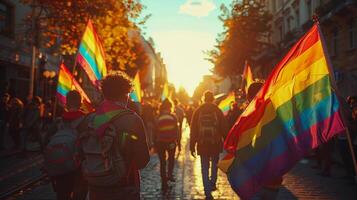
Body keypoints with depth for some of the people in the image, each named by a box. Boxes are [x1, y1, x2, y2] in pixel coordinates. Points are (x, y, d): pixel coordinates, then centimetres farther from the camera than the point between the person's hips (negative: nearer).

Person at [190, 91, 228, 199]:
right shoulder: (218, 111, -5)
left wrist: (192, 146, 4)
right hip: (216, 143, 0)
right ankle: (213, 184, 15)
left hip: (202, 144, 0)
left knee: (204, 168, 7)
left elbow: (193, 129, -1)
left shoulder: (198, 111, -2)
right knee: (214, 165, 23)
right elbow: (224, 128, -2)